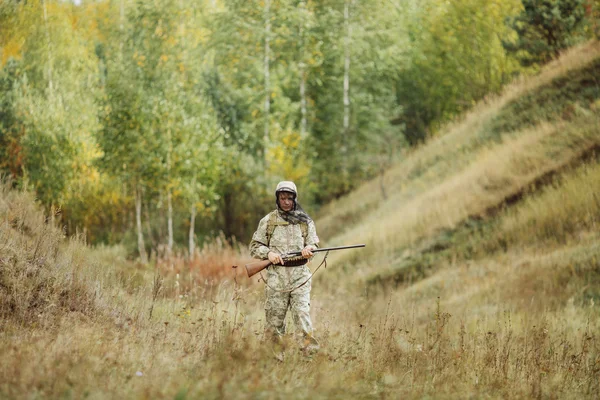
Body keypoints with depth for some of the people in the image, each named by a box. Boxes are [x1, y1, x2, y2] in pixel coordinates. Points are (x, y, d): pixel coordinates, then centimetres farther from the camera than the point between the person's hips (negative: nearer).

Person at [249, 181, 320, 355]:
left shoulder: (305, 221, 10)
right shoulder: (268, 221, 7)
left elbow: (313, 244, 12)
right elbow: (255, 246, 9)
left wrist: (309, 249, -11)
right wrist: (268, 253, -11)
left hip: (300, 274, 0)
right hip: (276, 274, 0)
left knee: (302, 311, -11)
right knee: (274, 315, 0)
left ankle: (310, 348, -16)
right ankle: (274, 352, 8)